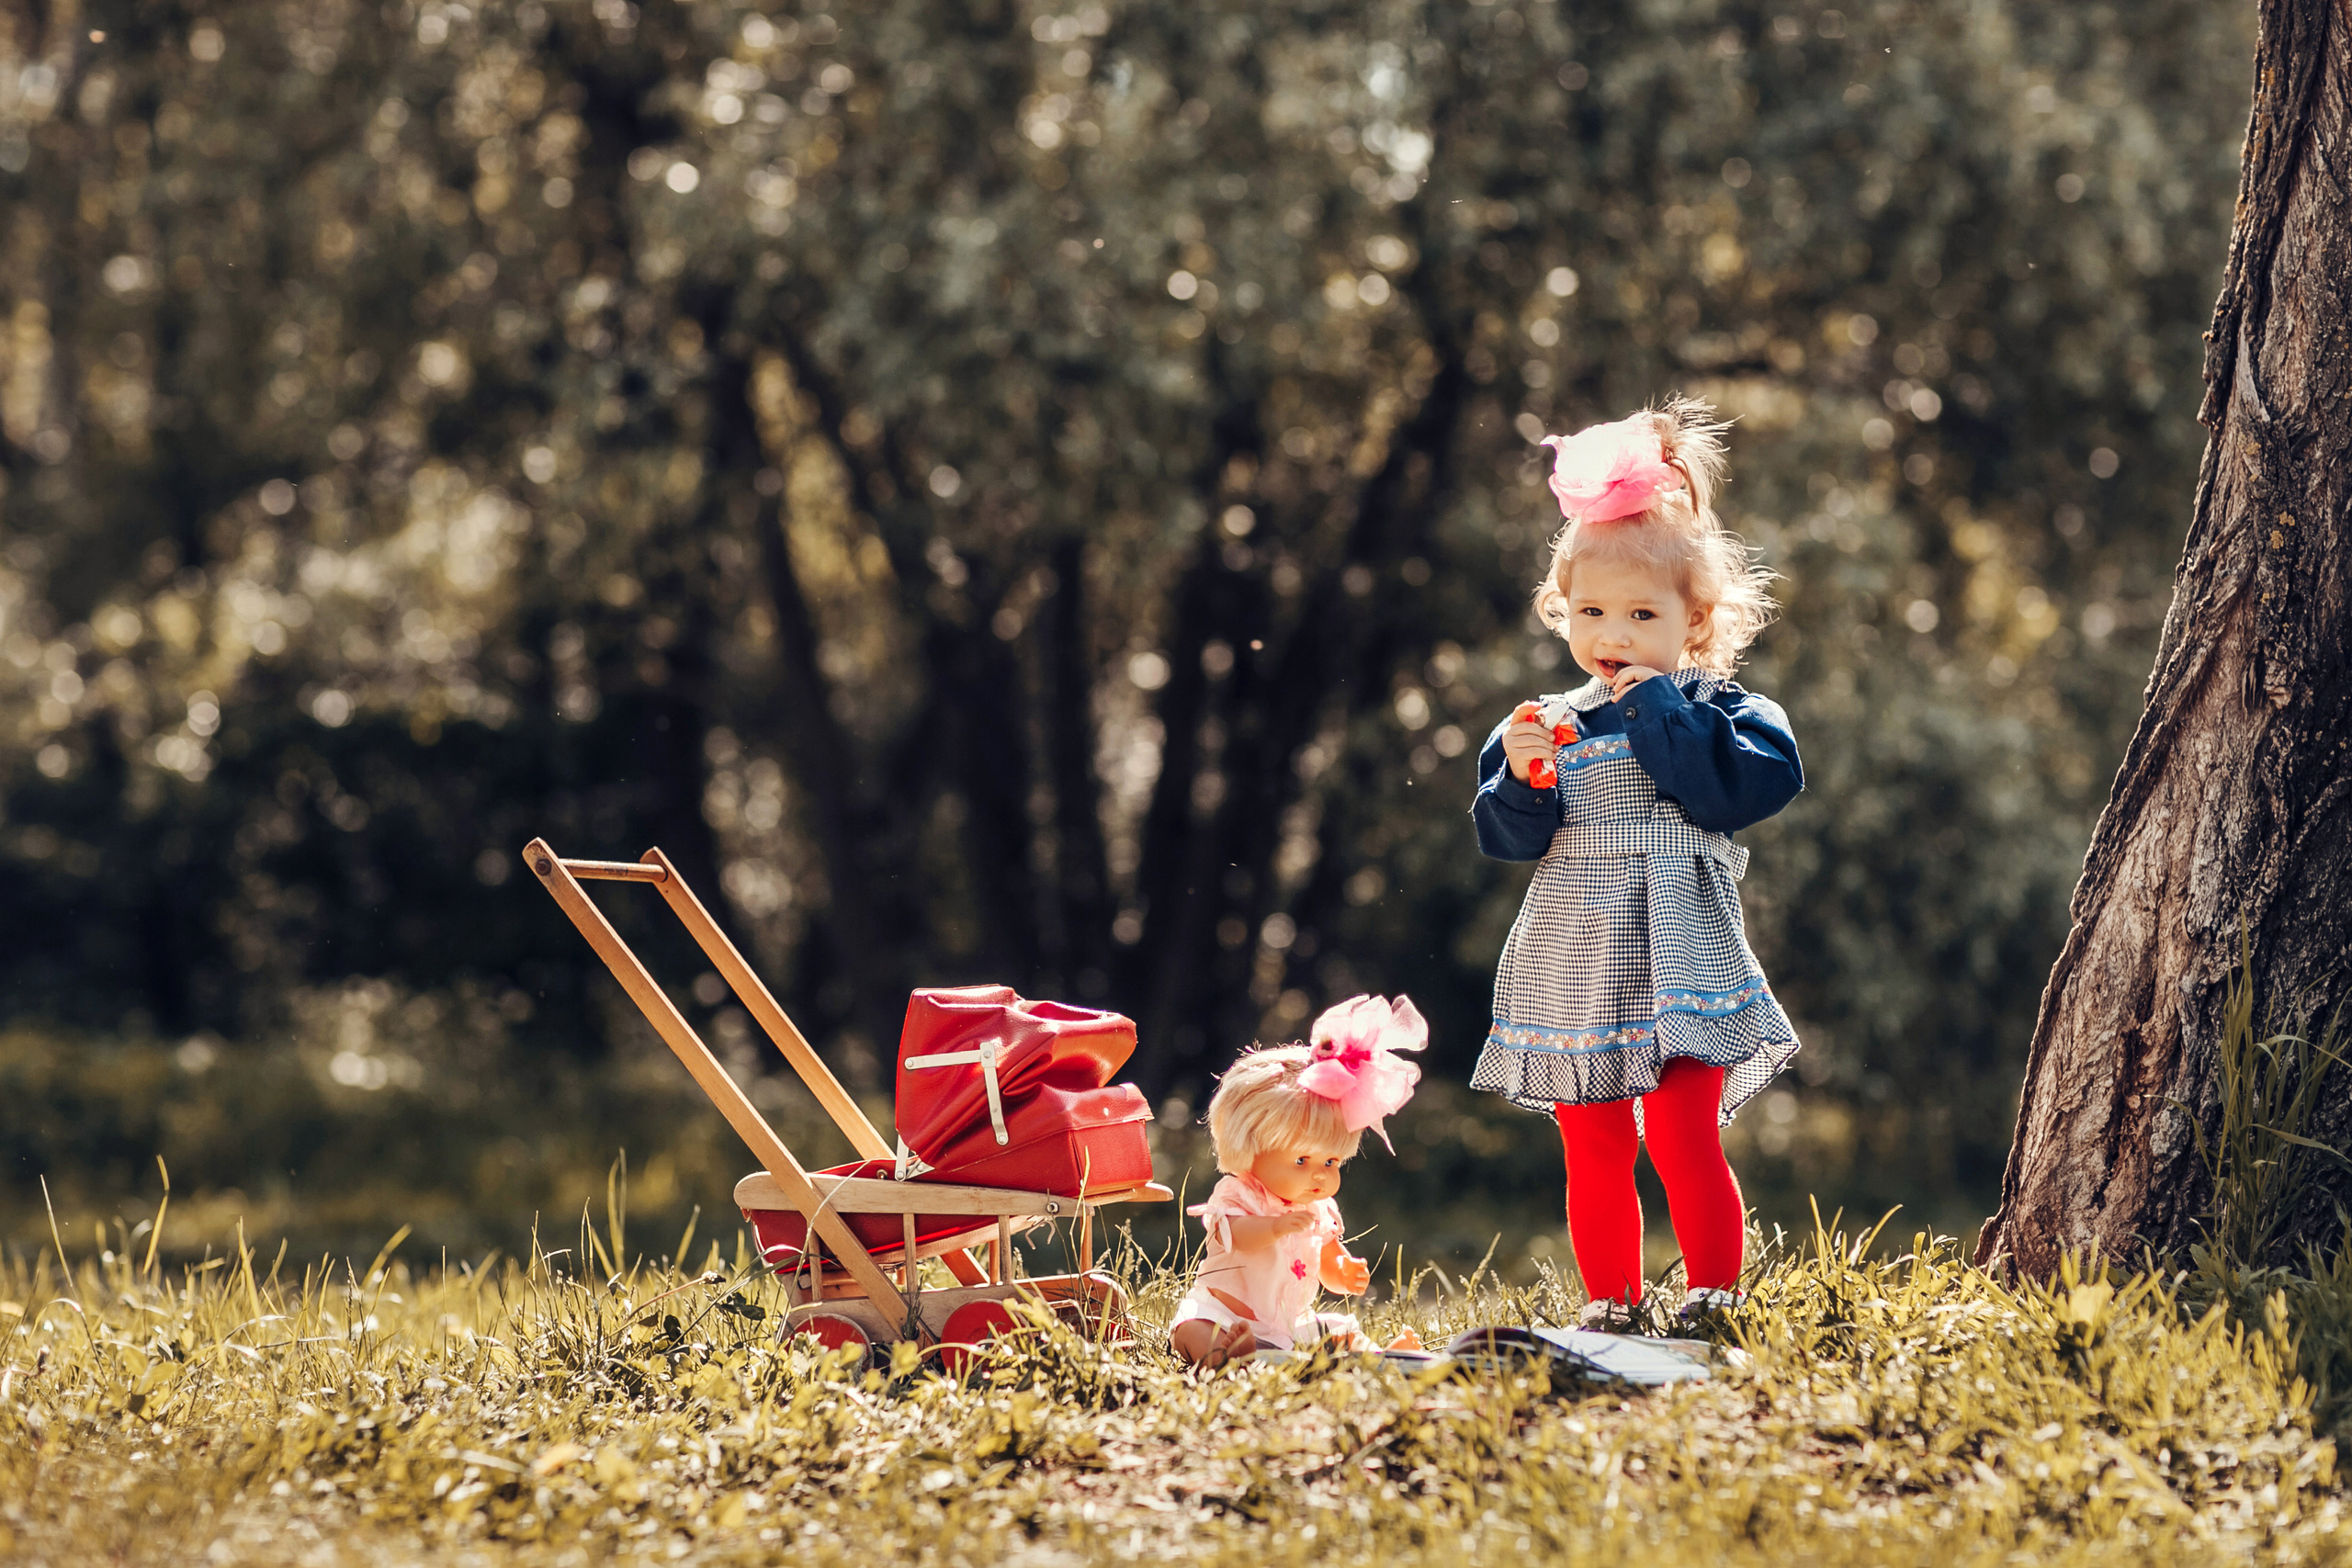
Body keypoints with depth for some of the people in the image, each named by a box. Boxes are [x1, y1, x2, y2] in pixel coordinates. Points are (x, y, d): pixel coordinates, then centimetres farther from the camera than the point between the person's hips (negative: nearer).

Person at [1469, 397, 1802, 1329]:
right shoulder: (1555, 724, 10)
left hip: (1677, 962, -4)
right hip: (1575, 968, 4)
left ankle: (1714, 1295, -4)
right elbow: (1509, 840, 7)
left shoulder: (1715, 711, 0)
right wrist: (1521, 777, -13)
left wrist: (1658, 710, -15)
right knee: (1594, 1151, 6)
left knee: (1683, 1134, -14)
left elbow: (1745, 785, -19)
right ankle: (1609, 1304, 16)